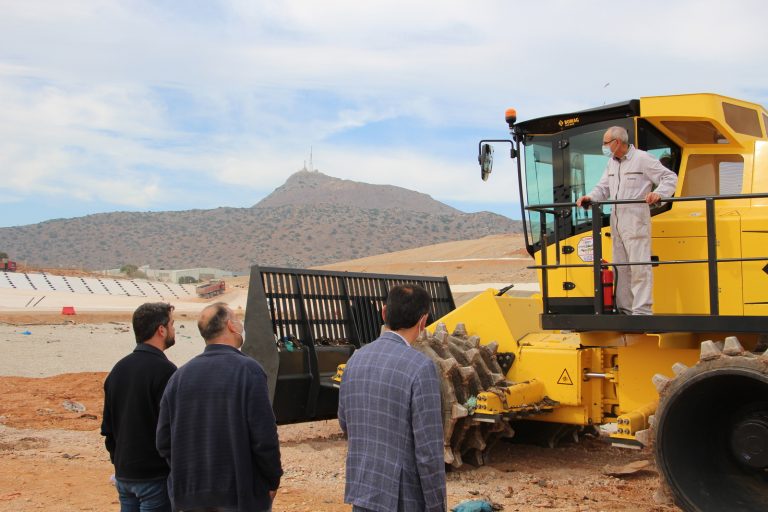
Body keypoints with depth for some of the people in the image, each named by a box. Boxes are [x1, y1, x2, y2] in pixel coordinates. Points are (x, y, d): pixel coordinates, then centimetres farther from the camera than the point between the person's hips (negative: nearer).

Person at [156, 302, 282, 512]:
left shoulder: (180, 375, 1)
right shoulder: (248, 370, -13)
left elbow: (164, 441, 2)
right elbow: (264, 437, -17)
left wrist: (188, 475, 14)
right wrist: (273, 480, -3)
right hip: (242, 495, -4)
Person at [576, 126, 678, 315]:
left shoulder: (642, 159, -6)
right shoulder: (612, 163, 17)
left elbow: (670, 177, -5)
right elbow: (603, 187, 16)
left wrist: (658, 193, -22)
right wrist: (591, 198, -3)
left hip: (636, 221, -8)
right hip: (616, 220, 8)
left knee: (639, 267, -10)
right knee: (620, 266, 10)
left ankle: (642, 310, -10)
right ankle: (625, 309, 17)